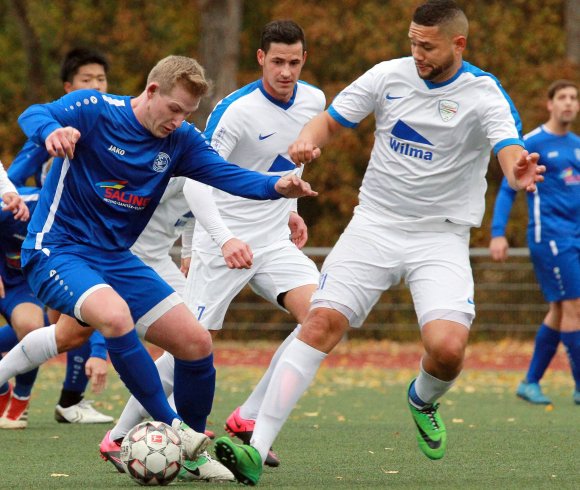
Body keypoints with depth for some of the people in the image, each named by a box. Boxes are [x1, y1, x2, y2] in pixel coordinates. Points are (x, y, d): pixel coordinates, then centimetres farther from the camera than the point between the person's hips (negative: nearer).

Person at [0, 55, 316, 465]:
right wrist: (52, 131, -50)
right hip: (57, 251, -6)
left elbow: (226, 174, -11)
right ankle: (172, 428, -25)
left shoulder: (180, 141, 1)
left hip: (114, 258, 6)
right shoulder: (95, 109, -13)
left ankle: (194, 450, 18)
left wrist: (277, 187, -31)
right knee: (115, 316, -35)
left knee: (196, 343, -2)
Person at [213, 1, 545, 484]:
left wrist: (519, 172, -51)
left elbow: (509, 149, -26)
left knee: (448, 347, -22)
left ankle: (423, 401, 17)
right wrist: (308, 140, -17)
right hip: (375, 223, 2)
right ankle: (256, 450, -15)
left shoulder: (484, 94, -11)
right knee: (320, 324, -14)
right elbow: (330, 119, 7)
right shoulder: (390, 75, -1)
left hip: (440, 238, -2)